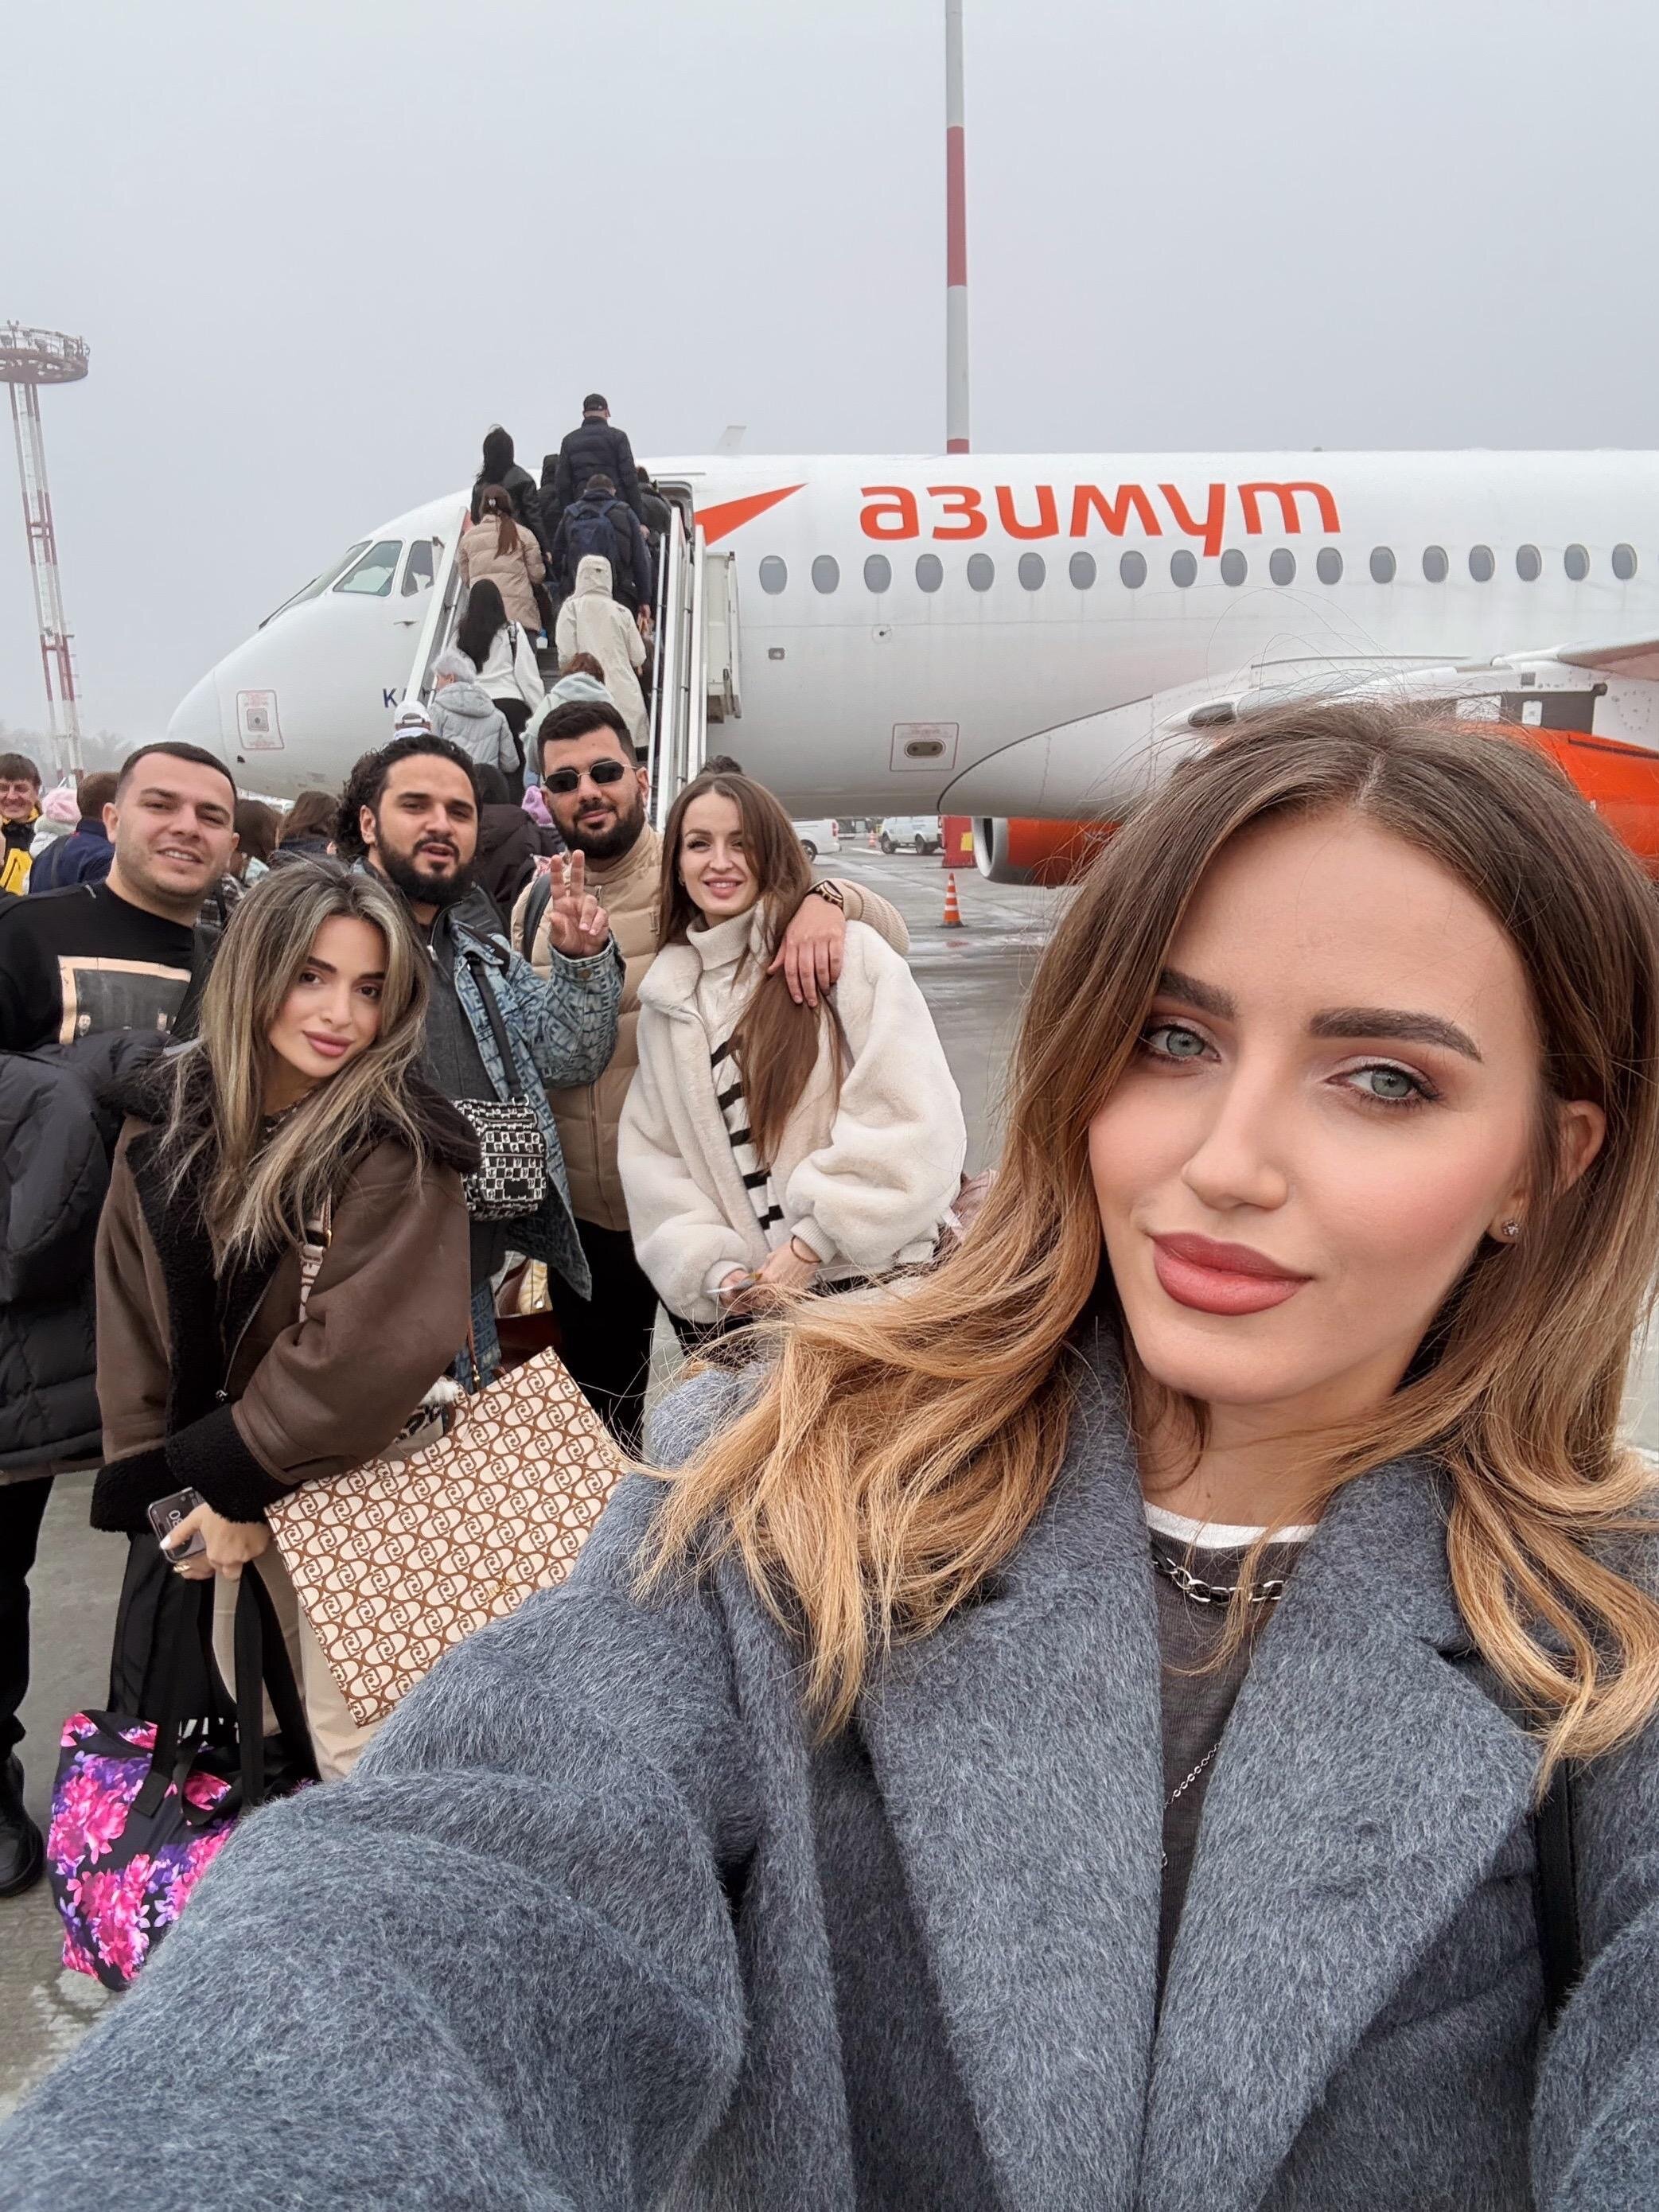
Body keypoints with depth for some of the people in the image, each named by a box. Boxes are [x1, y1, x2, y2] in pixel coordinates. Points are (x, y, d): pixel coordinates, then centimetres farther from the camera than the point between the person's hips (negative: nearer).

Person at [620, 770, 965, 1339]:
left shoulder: (851, 952, -6)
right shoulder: (667, 995, 8)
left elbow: (913, 1121, -11)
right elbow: (652, 1154, 6)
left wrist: (812, 1245, -13)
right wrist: (714, 1270, -7)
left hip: (870, 1280, -3)